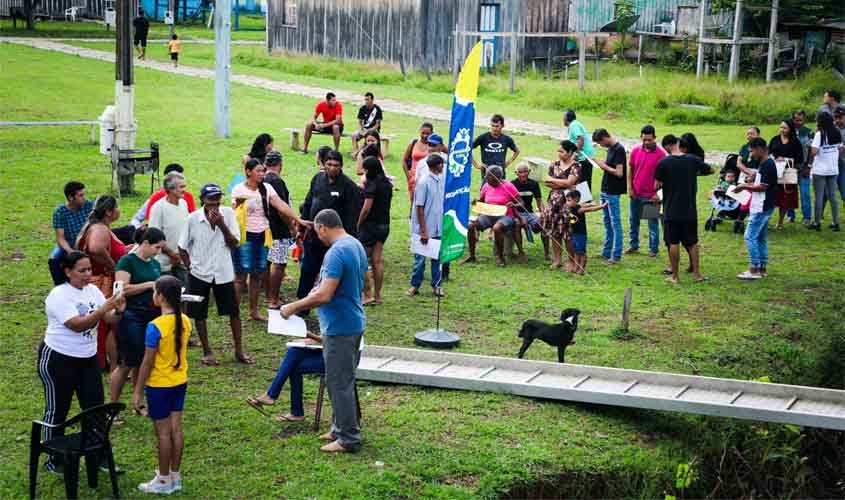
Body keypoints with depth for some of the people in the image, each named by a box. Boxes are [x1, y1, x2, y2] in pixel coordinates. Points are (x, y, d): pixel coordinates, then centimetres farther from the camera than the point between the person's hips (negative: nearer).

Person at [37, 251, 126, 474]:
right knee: (56, 410, 5)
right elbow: (78, 324, -28)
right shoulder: (59, 295, -18)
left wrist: (118, 311, -24)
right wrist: (104, 308, -34)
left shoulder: (92, 290, 2)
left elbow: (110, 319, -2)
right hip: (59, 359, -6)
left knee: (95, 407, 7)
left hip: (88, 358, 7)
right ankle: (54, 460, 17)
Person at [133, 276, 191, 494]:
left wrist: (138, 392, -10)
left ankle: (164, 480, 13)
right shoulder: (185, 321, -2)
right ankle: (175, 476, 23)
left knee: (163, 432, 4)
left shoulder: (155, 326, -22)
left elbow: (148, 362, -18)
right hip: (180, 382, 6)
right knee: (176, 428, 13)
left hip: (159, 385, -6)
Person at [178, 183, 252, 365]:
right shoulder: (193, 219, -9)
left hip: (224, 272, 1)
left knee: (234, 311, 6)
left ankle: (239, 350, 20)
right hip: (199, 273, -1)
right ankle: (207, 351, 22)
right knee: (199, 314, 7)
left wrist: (221, 224, -21)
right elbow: (182, 247, 1)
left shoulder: (228, 214, -7)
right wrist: (190, 268, -4)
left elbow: (233, 244, -10)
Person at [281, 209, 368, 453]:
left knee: (339, 383, -1)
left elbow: (324, 295, -27)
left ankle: (349, 438, 5)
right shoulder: (357, 245, 9)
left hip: (339, 328, -10)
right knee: (344, 380, 19)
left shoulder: (336, 253, -22)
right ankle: (341, 429, 30)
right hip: (354, 322, 10)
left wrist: (293, 307, -17)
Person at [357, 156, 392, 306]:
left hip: (370, 225, -8)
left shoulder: (372, 184, -16)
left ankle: (367, 296, -2)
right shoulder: (387, 184, 9)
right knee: (378, 261, 12)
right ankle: (377, 296, 15)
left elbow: (366, 208, -19)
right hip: (384, 225, 8)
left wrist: (358, 224, -8)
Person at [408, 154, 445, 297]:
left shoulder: (442, 180, 4)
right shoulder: (424, 182, -15)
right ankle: (415, 285, 17)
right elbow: (419, 208, -15)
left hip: (439, 228, 6)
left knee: (437, 258, 11)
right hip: (425, 229, -6)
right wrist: (423, 231, -16)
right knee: (420, 258, 5)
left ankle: (436, 286, 20)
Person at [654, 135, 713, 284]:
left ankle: (675, 276, 6)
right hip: (690, 210, 2)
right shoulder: (694, 160, -2)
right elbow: (710, 170, 14)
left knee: (673, 243, 4)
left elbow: (657, 185, -7)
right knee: (692, 242, 12)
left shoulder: (663, 162, -8)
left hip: (671, 210, -2)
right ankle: (696, 273, 11)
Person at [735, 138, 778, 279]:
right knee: (761, 238, 13)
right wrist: (749, 184, 10)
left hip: (762, 208, -10)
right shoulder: (765, 164, 15)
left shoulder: (767, 165, -17)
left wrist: (745, 187, -11)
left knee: (750, 237, -8)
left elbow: (763, 187, -20)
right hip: (761, 208, 10)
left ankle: (754, 270, -6)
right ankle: (762, 268, 18)